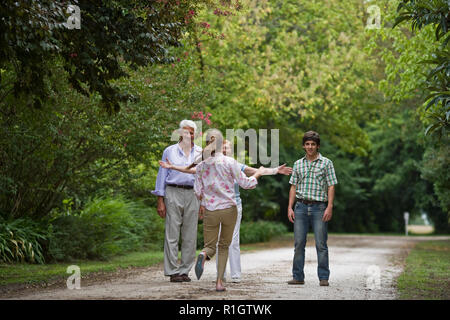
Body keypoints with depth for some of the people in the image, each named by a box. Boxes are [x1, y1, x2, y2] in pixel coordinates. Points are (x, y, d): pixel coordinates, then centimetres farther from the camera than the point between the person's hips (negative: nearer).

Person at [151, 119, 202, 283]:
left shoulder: (200, 153, 14)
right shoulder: (170, 151, 8)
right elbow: (162, 175, 6)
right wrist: (160, 200, -1)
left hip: (193, 195, 2)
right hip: (173, 193, -2)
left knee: (190, 236, 1)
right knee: (172, 234, -6)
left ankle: (184, 271, 7)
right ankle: (172, 271, -3)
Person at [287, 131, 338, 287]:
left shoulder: (326, 163, 4)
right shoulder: (298, 164, 13)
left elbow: (331, 186, 0)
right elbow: (293, 187, 14)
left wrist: (329, 207, -10)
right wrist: (290, 207, 5)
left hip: (319, 207, -3)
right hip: (301, 206, 3)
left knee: (321, 244, -2)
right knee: (299, 243, 1)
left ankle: (323, 277, 3)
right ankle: (298, 276, 7)